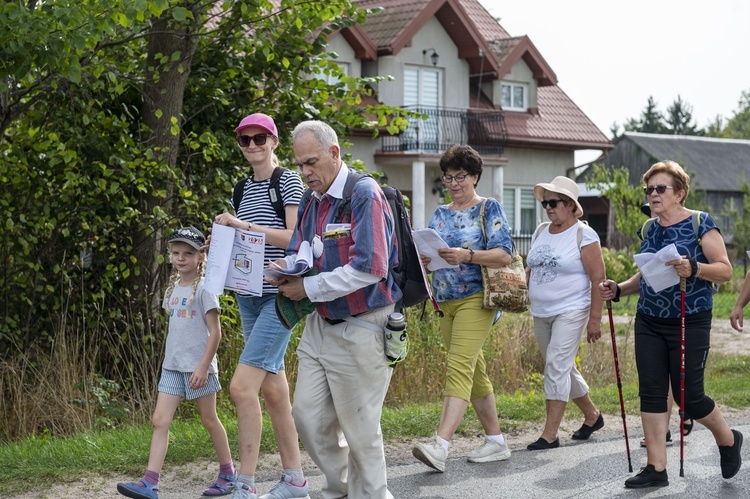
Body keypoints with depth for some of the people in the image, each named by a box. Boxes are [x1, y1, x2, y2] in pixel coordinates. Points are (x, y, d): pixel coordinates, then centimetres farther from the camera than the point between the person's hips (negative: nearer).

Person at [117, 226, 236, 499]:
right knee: (160, 420, -4)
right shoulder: (172, 289, 11)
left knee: (209, 420, 5)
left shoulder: (203, 288, -9)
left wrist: (203, 366, -17)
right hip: (172, 365, 6)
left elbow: (215, 332, -12)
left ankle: (228, 474, 22)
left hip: (199, 365, -6)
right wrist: (172, 357, 16)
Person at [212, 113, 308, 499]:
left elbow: (296, 238, -14)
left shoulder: (288, 181, -5)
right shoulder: (243, 189, 16)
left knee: (242, 386, -16)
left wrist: (244, 226, -18)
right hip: (248, 295, 8)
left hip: (280, 294, -8)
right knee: (273, 388, 10)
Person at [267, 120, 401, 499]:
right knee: (308, 415, 11)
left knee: (360, 428, 2)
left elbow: (369, 267, -24)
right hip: (321, 324, 8)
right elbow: (297, 252, 18)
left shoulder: (364, 194, -16)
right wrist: (287, 269, -7)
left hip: (361, 329, -8)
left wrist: (308, 288, -18)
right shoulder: (310, 202, 11)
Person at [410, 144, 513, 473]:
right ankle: (496, 442, 21)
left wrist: (467, 255, -25)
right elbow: (428, 254, 16)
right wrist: (423, 259, -8)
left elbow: (504, 255, -10)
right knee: (474, 373, 11)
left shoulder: (489, 208, -1)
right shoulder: (440, 214, 17)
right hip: (446, 302, 7)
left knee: (458, 369, -18)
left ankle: (440, 446, -28)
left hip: (476, 298, -7)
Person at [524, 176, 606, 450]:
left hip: (571, 311, -7)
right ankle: (592, 415, 34)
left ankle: (550, 434, -10)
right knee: (564, 369, 15)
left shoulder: (584, 235, -9)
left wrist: (595, 319, -14)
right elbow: (531, 268, 21)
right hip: (541, 312, 7)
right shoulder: (540, 232, 11)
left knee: (557, 366, -13)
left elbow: (598, 279, -11)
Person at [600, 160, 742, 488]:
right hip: (648, 322, 6)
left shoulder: (700, 224, -7)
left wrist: (693, 268, -29)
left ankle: (728, 440, 27)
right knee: (651, 392, 1)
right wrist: (618, 290, 4)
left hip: (690, 323, -6)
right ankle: (656, 469, 7)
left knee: (688, 395, -2)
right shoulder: (649, 229, 11)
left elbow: (725, 270, -11)